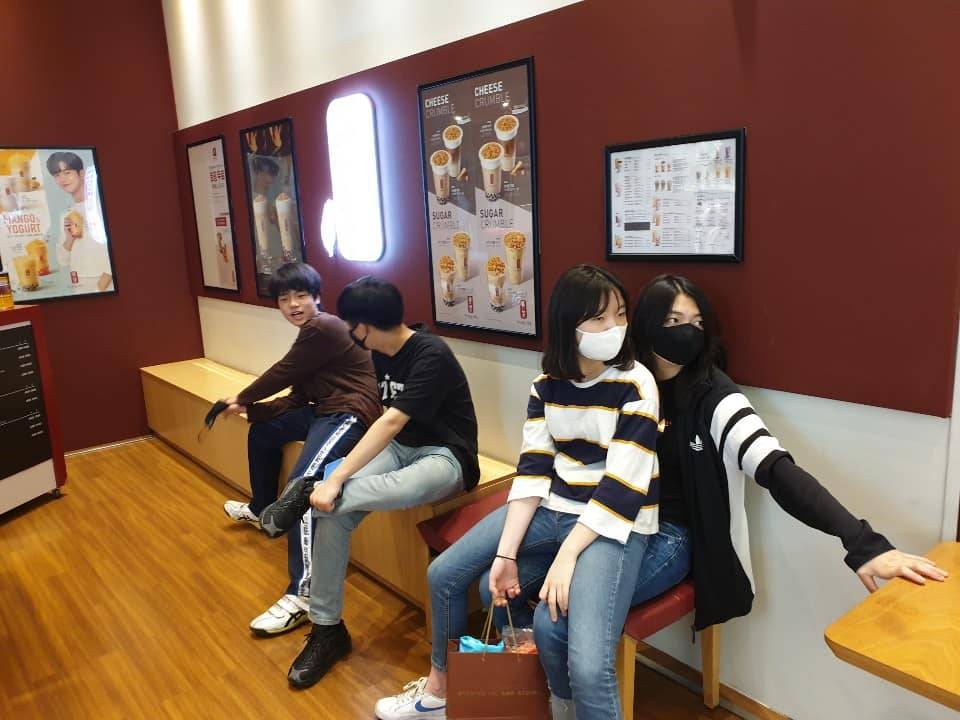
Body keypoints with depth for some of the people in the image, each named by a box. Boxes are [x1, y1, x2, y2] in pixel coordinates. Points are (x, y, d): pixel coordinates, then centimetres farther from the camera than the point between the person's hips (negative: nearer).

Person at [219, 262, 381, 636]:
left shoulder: (323, 328, -15)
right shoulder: (311, 332, 16)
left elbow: (281, 373, -8)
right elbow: (297, 397, 13)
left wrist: (242, 398, 9)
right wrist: (250, 409, 1)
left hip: (350, 414, -11)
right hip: (326, 411, 11)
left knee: (302, 483, -29)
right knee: (263, 429, 24)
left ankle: (302, 594, -29)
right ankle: (262, 509, 44)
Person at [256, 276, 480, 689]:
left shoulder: (431, 356, -21)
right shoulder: (382, 354, 5)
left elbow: (392, 422, -30)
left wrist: (335, 479, -33)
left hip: (444, 455, -7)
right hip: (399, 447, 8)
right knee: (334, 510, -20)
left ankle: (307, 495, -22)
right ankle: (327, 627, -7)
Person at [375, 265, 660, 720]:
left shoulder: (636, 386, -15)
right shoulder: (546, 384, 0)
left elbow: (622, 489, -18)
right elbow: (533, 471, -2)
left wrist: (566, 556, -22)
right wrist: (505, 552, -10)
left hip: (614, 524, -5)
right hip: (552, 508, 6)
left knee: (588, 665, -27)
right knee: (445, 573, 8)